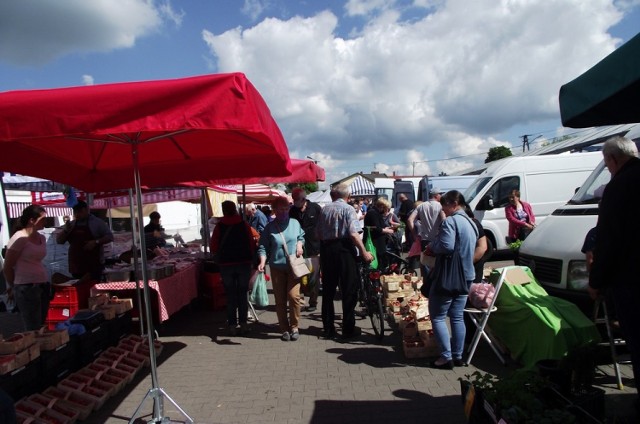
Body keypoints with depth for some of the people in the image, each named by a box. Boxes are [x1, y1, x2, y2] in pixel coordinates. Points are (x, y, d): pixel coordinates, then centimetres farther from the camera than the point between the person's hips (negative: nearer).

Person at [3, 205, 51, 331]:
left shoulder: (42, 238, 12)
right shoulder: (19, 238, -9)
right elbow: (7, 267, -3)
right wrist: (12, 287, 8)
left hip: (43, 285, 7)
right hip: (26, 287, -7)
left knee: (41, 327, 11)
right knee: (34, 330, -4)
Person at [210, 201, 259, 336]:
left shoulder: (219, 226, -4)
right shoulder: (244, 225, -2)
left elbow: (213, 248, -4)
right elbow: (254, 240, 0)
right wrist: (250, 255, 13)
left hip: (226, 264, 0)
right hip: (244, 263, 1)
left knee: (230, 296, 7)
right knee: (243, 294, 10)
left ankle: (232, 325, 8)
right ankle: (243, 324, 11)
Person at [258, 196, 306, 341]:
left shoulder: (295, 223, 7)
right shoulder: (270, 227, 1)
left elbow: (302, 236, 22)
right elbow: (263, 247, -3)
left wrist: (300, 244, 1)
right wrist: (262, 262, -17)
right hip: (276, 267, 0)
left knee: (293, 296, -12)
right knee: (280, 300, 4)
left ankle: (294, 327, 6)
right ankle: (284, 329, 18)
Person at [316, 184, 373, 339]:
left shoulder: (325, 209, 8)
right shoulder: (348, 209, -6)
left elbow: (318, 234, 8)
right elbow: (353, 234, -16)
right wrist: (364, 252, -11)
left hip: (326, 249, 5)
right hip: (344, 249, -4)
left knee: (328, 290, 11)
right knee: (349, 290, 5)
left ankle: (328, 328, 16)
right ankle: (348, 329, 9)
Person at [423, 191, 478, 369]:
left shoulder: (451, 221, -17)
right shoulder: (471, 223, 13)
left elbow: (446, 246, -29)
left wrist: (431, 247, -9)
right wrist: (434, 249, 12)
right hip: (466, 276, 9)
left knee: (437, 316, 2)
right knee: (457, 317, 15)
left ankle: (446, 357, 4)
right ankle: (458, 356, 20)